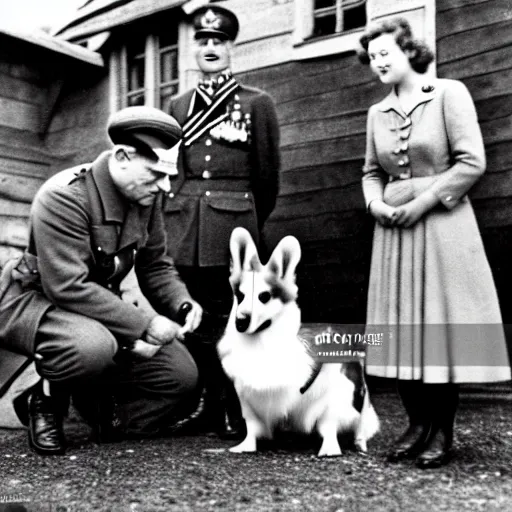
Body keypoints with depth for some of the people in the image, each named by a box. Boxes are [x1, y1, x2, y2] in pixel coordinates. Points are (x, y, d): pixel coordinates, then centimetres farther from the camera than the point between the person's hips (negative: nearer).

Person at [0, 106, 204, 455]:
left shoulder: (147, 196, -3)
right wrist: (144, 324, -32)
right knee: (93, 346, -42)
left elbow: (156, 266, 7)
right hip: (38, 302, -7)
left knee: (182, 376, -7)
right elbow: (67, 287, -31)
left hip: (103, 306, 7)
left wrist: (182, 305, -15)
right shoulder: (64, 197, -25)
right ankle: (47, 400, -6)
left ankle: (104, 415, 18)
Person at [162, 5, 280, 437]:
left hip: (234, 230, -3)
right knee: (193, 322, 5)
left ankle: (237, 416, 6)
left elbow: (268, 175, 9)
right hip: (183, 233, 4)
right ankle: (210, 410, 17)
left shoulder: (257, 104, 6)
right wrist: (175, 220, 15)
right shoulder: (178, 106, 17)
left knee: (231, 323, -4)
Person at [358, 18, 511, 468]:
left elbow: (472, 162, -9)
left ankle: (443, 431, 6)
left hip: (442, 224, -5)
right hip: (394, 229, 5)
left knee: (442, 324, -4)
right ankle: (417, 423, 14)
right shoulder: (378, 113, 13)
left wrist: (422, 202, -12)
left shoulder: (449, 93, -3)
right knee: (401, 326, 3)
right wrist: (375, 203, 0)